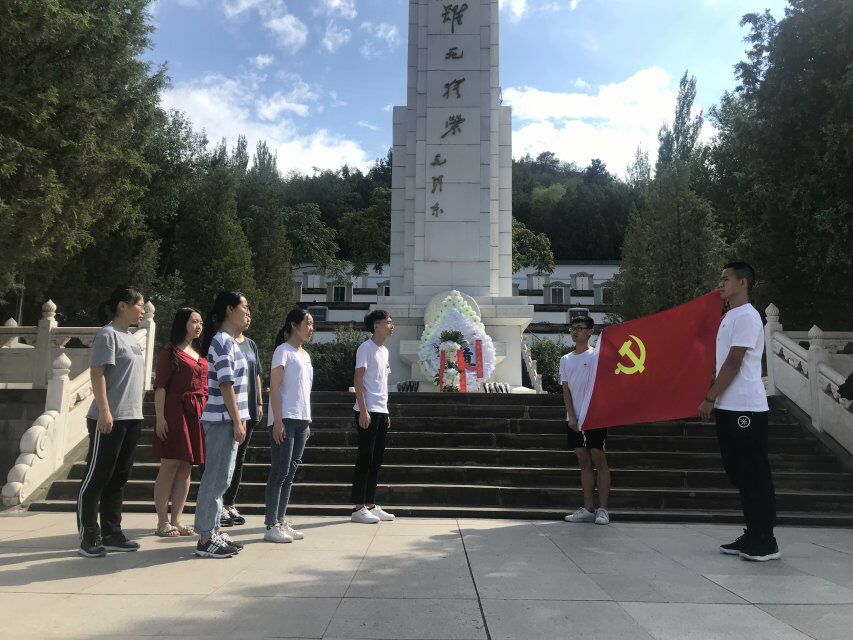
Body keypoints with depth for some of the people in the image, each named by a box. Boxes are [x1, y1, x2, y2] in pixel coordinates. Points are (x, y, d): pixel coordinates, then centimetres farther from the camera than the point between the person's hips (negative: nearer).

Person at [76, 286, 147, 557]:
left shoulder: (130, 337, 17)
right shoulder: (108, 334, -8)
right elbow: (97, 374, -15)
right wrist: (104, 411, -21)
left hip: (132, 418, 9)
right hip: (109, 419, -9)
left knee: (118, 479, 12)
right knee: (96, 478, 0)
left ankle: (111, 534, 20)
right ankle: (88, 538, 8)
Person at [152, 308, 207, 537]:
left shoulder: (199, 352, 18)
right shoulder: (170, 350, -4)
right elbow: (160, 385, -10)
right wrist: (160, 417, -16)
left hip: (198, 413, 7)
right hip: (176, 411, -7)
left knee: (186, 467, 8)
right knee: (170, 466, -2)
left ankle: (176, 520, 15)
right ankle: (162, 523, 7)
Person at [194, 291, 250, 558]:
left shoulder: (228, 341, 16)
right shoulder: (223, 341, -14)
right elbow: (226, 385, -18)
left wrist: (239, 419, 18)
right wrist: (237, 422, -17)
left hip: (227, 419, 10)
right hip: (222, 420, -10)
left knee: (220, 477, 14)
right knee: (216, 478, -4)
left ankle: (213, 530, 23)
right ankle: (205, 539, 4)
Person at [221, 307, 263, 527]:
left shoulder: (251, 344, 16)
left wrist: (260, 403, 15)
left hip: (249, 410, 7)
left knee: (239, 458, 12)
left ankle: (230, 504, 21)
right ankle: (220, 506, 7)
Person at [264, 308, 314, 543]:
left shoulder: (305, 355, 17)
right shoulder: (283, 351, -6)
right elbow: (274, 387, -12)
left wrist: (307, 422, 17)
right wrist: (278, 421, -18)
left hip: (301, 420, 8)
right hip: (284, 419, -8)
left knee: (290, 473, 10)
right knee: (280, 472, -5)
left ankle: (281, 521, 17)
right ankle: (271, 526, 2)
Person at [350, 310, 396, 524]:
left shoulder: (384, 350, 18)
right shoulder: (366, 348, -8)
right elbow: (358, 380, -14)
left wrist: (386, 413, 18)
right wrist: (363, 411, -20)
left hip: (381, 412, 9)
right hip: (368, 411, -8)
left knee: (376, 460, 11)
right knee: (365, 459, -4)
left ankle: (371, 505, 19)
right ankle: (358, 508, 3)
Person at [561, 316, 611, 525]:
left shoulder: (597, 355, 0)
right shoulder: (565, 360, 13)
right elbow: (566, 390, 8)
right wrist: (571, 417, -2)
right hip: (575, 418, 5)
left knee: (599, 460, -2)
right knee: (584, 462, 7)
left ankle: (603, 509, 4)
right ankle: (588, 509, 12)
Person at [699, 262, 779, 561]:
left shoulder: (746, 316, -11)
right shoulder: (730, 316, 18)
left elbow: (734, 363, -16)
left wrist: (709, 398, -14)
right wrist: (715, 400, 16)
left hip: (746, 409, -10)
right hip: (729, 408, 10)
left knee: (755, 475, -3)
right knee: (740, 474, 13)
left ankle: (766, 542, 5)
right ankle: (753, 537, 22)